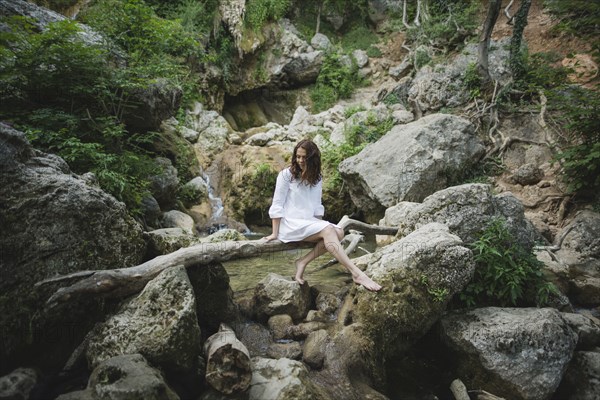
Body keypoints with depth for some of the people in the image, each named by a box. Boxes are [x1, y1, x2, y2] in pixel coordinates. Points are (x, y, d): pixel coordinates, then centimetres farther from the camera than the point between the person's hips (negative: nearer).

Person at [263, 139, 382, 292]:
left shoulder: (317, 179, 12)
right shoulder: (286, 175, -4)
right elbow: (277, 205, -5)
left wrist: (320, 226, 2)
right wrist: (275, 233, -8)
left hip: (309, 222, 6)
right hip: (290, 223, -6)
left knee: (339, 232, -21)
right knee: (328, 230, -29)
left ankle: (303, 262, -17)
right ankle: (357, 274, -39)